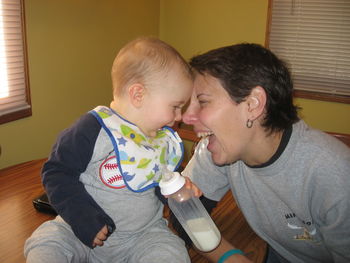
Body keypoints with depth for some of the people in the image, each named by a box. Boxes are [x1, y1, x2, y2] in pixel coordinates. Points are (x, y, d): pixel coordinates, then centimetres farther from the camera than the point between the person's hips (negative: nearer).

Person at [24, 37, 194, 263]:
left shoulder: (167, 140, 2)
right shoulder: (95, 129, -19)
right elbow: (57, 172, -17)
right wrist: (84, 218, -24)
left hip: (145, 235, 4)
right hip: (84, 234, -3)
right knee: (44, 242, -22)